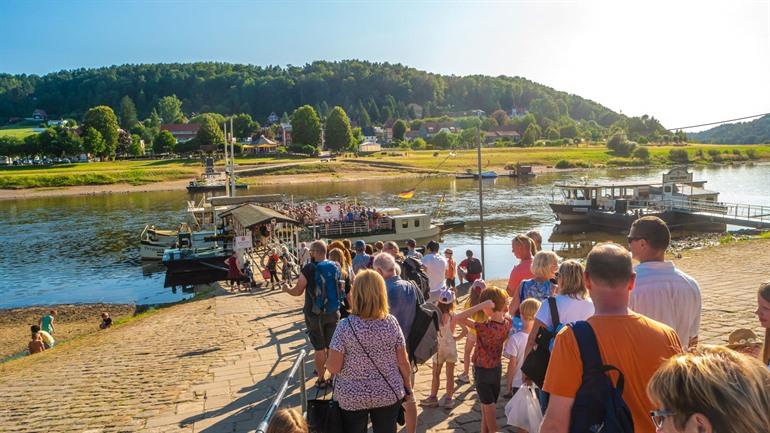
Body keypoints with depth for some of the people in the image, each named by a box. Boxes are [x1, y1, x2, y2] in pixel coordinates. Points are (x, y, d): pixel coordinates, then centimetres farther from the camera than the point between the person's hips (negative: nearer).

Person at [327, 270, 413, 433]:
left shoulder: (345, 326, -18)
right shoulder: (392, 323, -11)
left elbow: (333, 368, -16)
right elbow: (403, 362, -5)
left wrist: (328, 361, 6)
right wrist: (407, 387, 11)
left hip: (351, 397, -1)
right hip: (388, 394, 2)